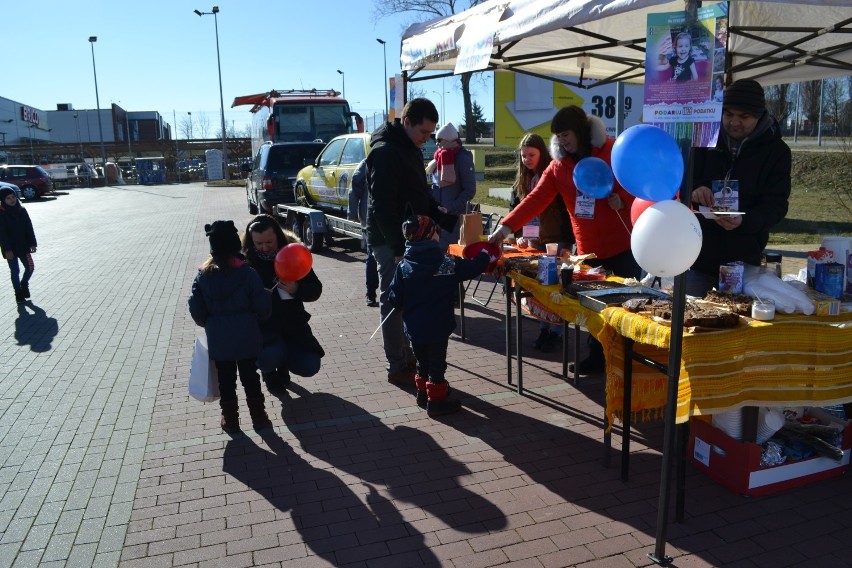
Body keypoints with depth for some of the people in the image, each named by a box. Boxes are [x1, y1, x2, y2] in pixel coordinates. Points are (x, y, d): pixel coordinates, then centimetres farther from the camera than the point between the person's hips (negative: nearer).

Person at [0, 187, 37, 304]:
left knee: (30, 268, 5)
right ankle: (19, 293, 18)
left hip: (23, 246, 4)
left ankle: (24, 284, 33)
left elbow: (29, 228, 5)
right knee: (15, 271, 5)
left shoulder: (21, 210, 1)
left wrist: (32, 243, 1)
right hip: (10, 249, -4)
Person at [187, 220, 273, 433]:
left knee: (226, 380, 15)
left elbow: (196, 309, -3)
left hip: (218, 340, 2)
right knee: (250, 378, 13)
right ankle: (259, 418, 23)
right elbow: (263, 307, -12)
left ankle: (230, 420, 27)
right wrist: (252, 320, 9)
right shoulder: (247, 272, -15)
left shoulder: (203, 275, -7)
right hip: (246, 338, -1)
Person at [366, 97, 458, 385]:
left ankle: (408, 356, 28)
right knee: (394, 302, -1)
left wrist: (448, 220, 9)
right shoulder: (386, 152, -17)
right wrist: (399, 247, -22)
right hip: (391, 242, -9)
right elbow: (383, 206, -22)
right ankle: (397, 367, 9)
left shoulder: (410, 149, 14)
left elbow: (420, 198, 21)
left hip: (408, 240, 9)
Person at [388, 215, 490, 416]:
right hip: (438, 328, -4)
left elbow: (394, 299, -6)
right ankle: (436, 400, 18)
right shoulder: (447, 263, -15)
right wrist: (485, 254, 16)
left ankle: (423, 393, 36)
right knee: (437, 365, 9)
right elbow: (475, 267, -4)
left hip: (414, 328, 4)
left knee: (422, 362, 22)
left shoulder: (403, 266, -8)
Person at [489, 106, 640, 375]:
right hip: (588, 250, 4)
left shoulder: (613, 151, -8)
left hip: (622, 245, -4)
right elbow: (536, 199, -5)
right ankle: (597, 357, 23)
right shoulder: (558, 165, 3)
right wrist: (505, 227, -16)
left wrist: (623, 198, -23)